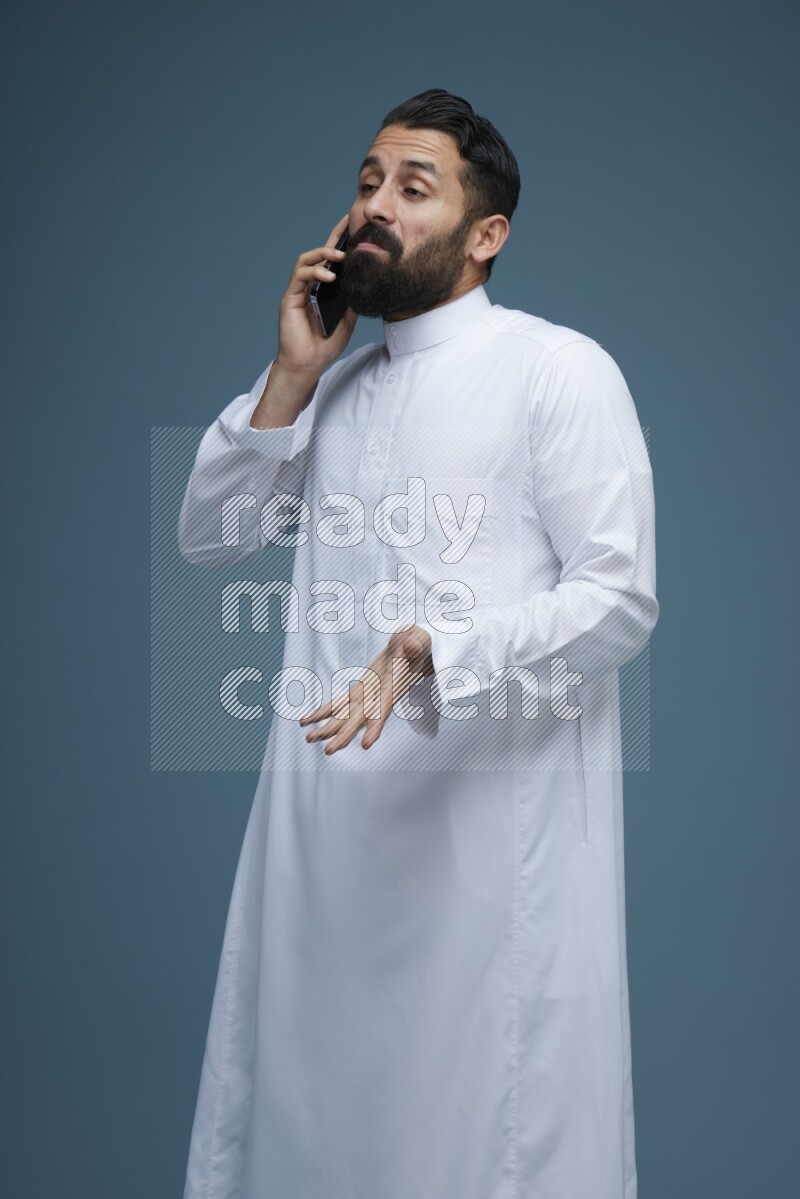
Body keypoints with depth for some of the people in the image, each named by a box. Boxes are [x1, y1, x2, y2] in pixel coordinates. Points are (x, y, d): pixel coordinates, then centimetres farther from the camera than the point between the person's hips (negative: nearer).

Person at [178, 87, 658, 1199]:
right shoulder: (337, 382, 16)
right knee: (311, 1098, 13)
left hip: (495, 808, -6)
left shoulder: (558, 369, -5)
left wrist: (431, 655, -25)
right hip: (329, 804, 6)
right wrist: (291, 375, 2)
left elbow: (622, 596, -12)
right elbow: (211, 535, 13)